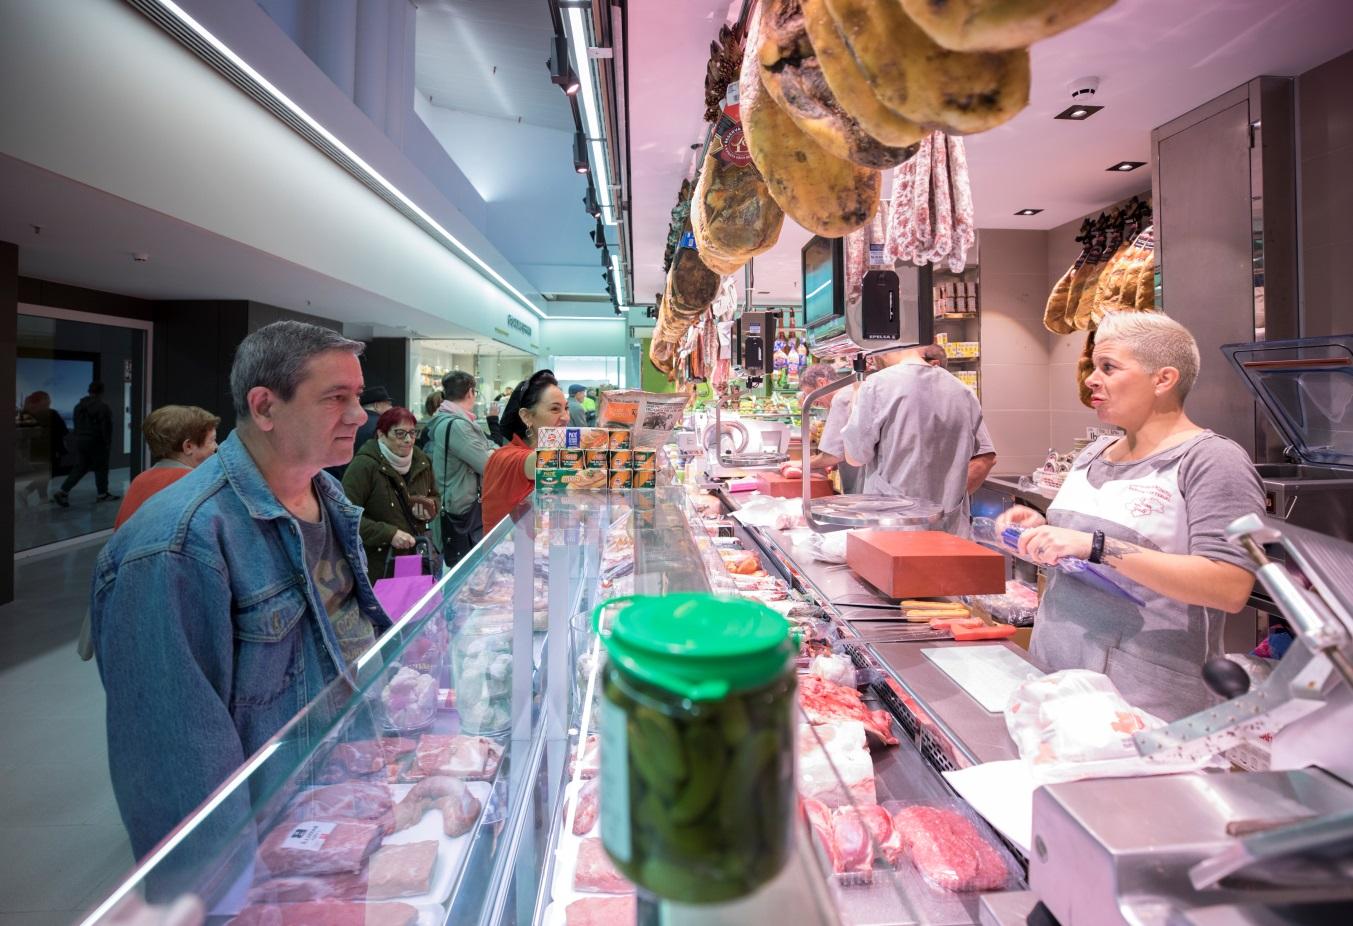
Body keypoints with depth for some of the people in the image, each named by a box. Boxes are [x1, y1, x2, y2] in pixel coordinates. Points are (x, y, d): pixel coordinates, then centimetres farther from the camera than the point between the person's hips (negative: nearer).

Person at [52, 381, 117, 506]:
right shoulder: (103, 407, -13)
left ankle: (62, 492, -1)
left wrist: (78, 439, 21)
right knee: (101, 468, 4)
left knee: (79, 468, 10)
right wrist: (108, 444, -10)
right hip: (96, 443, -7)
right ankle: (102, 494, 12)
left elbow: (77, 425, 16)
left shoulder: (79, 406, 12)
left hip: (80, 441, 7)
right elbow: (106, 428, -15)